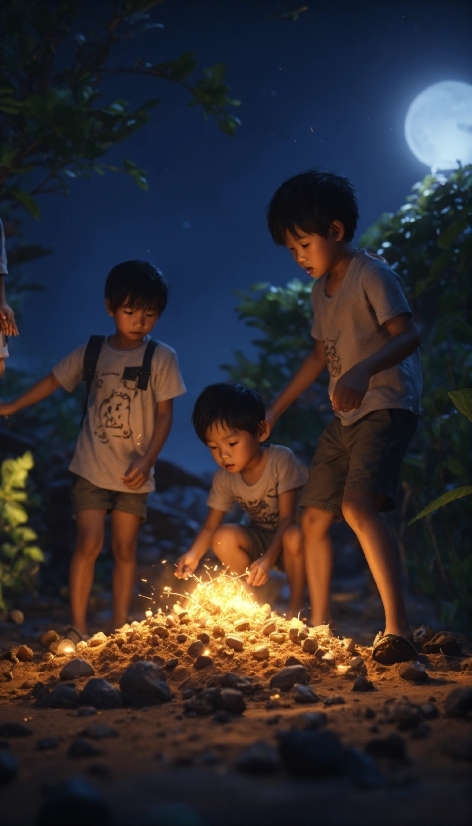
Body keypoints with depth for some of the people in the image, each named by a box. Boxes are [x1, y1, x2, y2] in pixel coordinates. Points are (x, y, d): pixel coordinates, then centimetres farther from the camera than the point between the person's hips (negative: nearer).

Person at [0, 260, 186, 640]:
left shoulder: (162, 358, -4)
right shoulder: (91, 352, 1)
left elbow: (165, 413, -4)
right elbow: (54, 380, 11)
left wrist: (147, 461, -12)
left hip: (133, 472, 0)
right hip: (92, 467, 0)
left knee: (125, 548, 6)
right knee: (89, 543, -6)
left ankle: (120, 628, 13)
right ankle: (78, 626, 1)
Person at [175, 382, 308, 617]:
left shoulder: (281, 460, -25)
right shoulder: (224, 477, -11)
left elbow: (287, 517, -26)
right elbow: (210, 526, -9)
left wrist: (268, 558, -39)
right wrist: (194, 554, -31)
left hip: (287, 537, -4)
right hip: (259, 540, 4)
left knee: (295, 537, -37)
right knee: (223, 537, -25)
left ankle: (296, 606, -15)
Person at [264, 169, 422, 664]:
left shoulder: (371, 275, -11)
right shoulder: (321, 290, 14)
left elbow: (407, 335, -22)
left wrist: (362, 371, -39)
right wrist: (277, 409, 26)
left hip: (386, 407, -9)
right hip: (344, 418, 9)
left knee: (358, 504, -29)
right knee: (314, 518, 10)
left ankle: (398, 630, -31)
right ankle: (319, 628, 22)